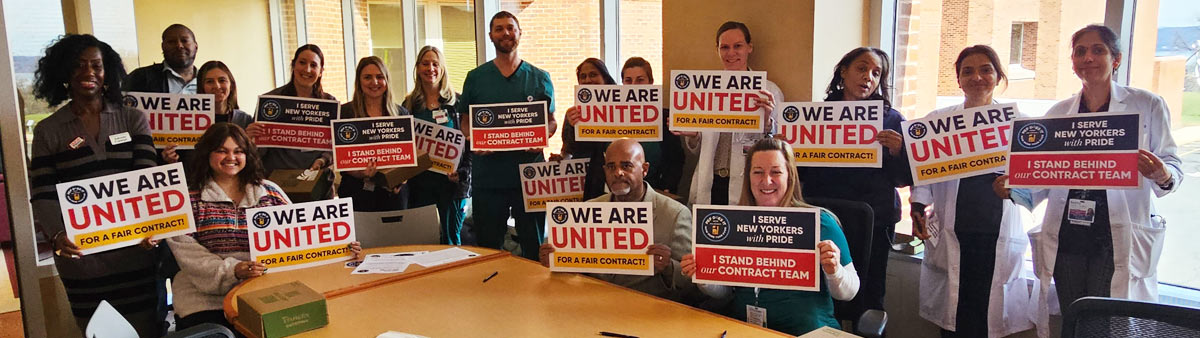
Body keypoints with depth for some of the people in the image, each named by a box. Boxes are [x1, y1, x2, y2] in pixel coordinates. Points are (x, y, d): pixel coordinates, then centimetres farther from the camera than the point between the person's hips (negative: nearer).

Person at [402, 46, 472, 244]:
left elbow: (471, 142, 1)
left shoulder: (457, 102, 3)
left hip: (451, 180, -2)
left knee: (451, 238, 4)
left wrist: (463, 174, -10)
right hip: (420, 181, 2)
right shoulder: (409, 105, 9)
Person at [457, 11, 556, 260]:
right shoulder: (475, 78, 8)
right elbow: (465, 122, 11)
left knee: (534, 244, 6)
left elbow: (551, 121, 12)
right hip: (487, 176, 0)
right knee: (487, 246, 7)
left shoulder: (540, 78, 8)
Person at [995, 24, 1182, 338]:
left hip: (1117, 240, -3)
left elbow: (1173, 166, 3)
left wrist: (1163, 176, -19)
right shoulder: (1058, 113, 11)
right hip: (1066, 239, 3)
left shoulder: (1147, 106, 3)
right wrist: (1014, 189, -7)